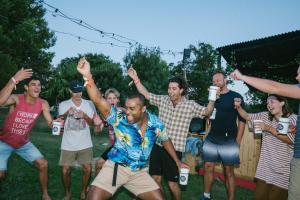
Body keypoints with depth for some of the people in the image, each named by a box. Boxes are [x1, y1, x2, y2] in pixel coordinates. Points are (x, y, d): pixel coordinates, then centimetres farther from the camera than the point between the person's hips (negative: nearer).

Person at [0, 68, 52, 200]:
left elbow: (50, 123, -12)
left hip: (23, 143, 4)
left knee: (43, 164, -2)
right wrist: (14, 80, -55)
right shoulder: (16, 99, -24)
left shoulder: (43, 104, -13)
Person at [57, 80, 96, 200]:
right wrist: (67, 113, -32)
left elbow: (93, 123, 2)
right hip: (68, 145, 0)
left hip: (85, 144, 1)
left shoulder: (89, 104, 1)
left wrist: (84, 115, -19)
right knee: (65, 171, 0)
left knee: (87, 169, -1)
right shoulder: (63, 104, -1)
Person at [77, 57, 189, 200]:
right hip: (116, 168, -3)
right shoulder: (119, 117, -17)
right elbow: (98, 101, -32)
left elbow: (165, 141, 11)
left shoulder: (156, 123, -8)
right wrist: (88, 76, -46)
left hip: (139, 173, 3)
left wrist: (178, 162, 17)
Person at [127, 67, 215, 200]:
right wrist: (136, 79, 0)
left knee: (172, 184, 5)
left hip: (174, 150, -4)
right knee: (155, 180, 14)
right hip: (157, 146, 4)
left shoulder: (190, 105, -5)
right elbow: (146, 94, 9)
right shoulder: (163, 100, 3)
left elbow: (207, 112, -4)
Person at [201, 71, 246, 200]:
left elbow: (242, 120, -4)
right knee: (208, 167, 7)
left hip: (228, 141, -4)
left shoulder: (236, 96, -2)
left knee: (228, 171, 3)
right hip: (211, 139, 4)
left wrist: (238, 141, -8)